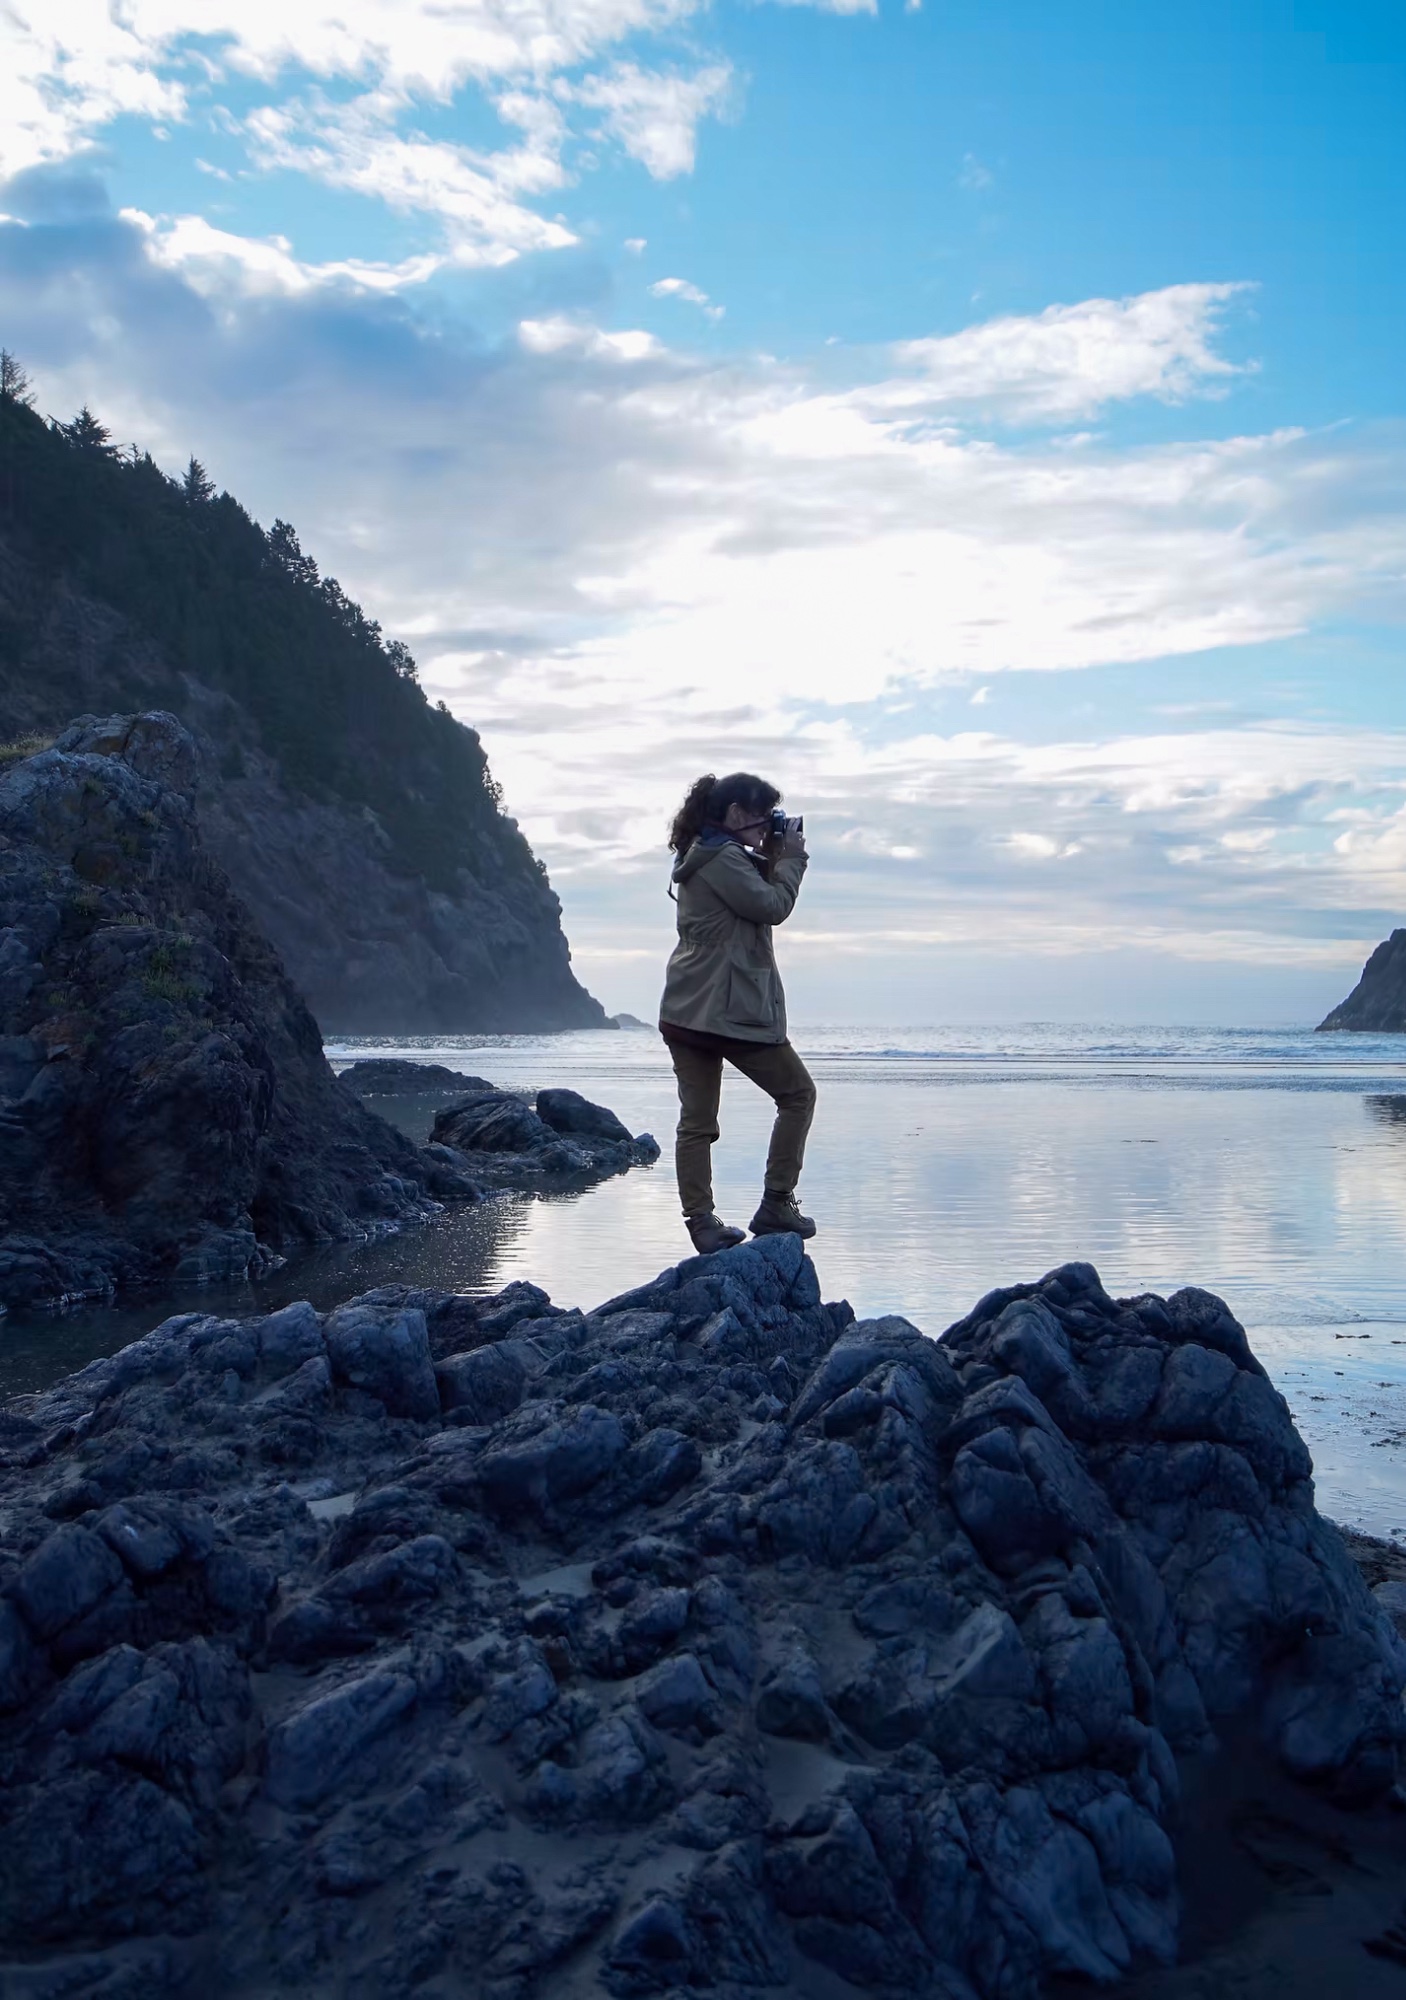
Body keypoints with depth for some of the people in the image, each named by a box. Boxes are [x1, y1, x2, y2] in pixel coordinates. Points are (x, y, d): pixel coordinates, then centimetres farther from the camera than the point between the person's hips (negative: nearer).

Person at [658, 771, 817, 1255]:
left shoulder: (700, 856, 20)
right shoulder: (723, 858, -12)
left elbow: (761, 902, 23)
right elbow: (772, 906, -13)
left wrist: (774, 858, 13)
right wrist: (790, 857, 0)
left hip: (685, 1011, 10)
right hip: (729, 1010, -9)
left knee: (696, 1119, 5)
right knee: (798, 1093, 6)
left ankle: (701, 1222, 2)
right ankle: (775, 1206, 5)